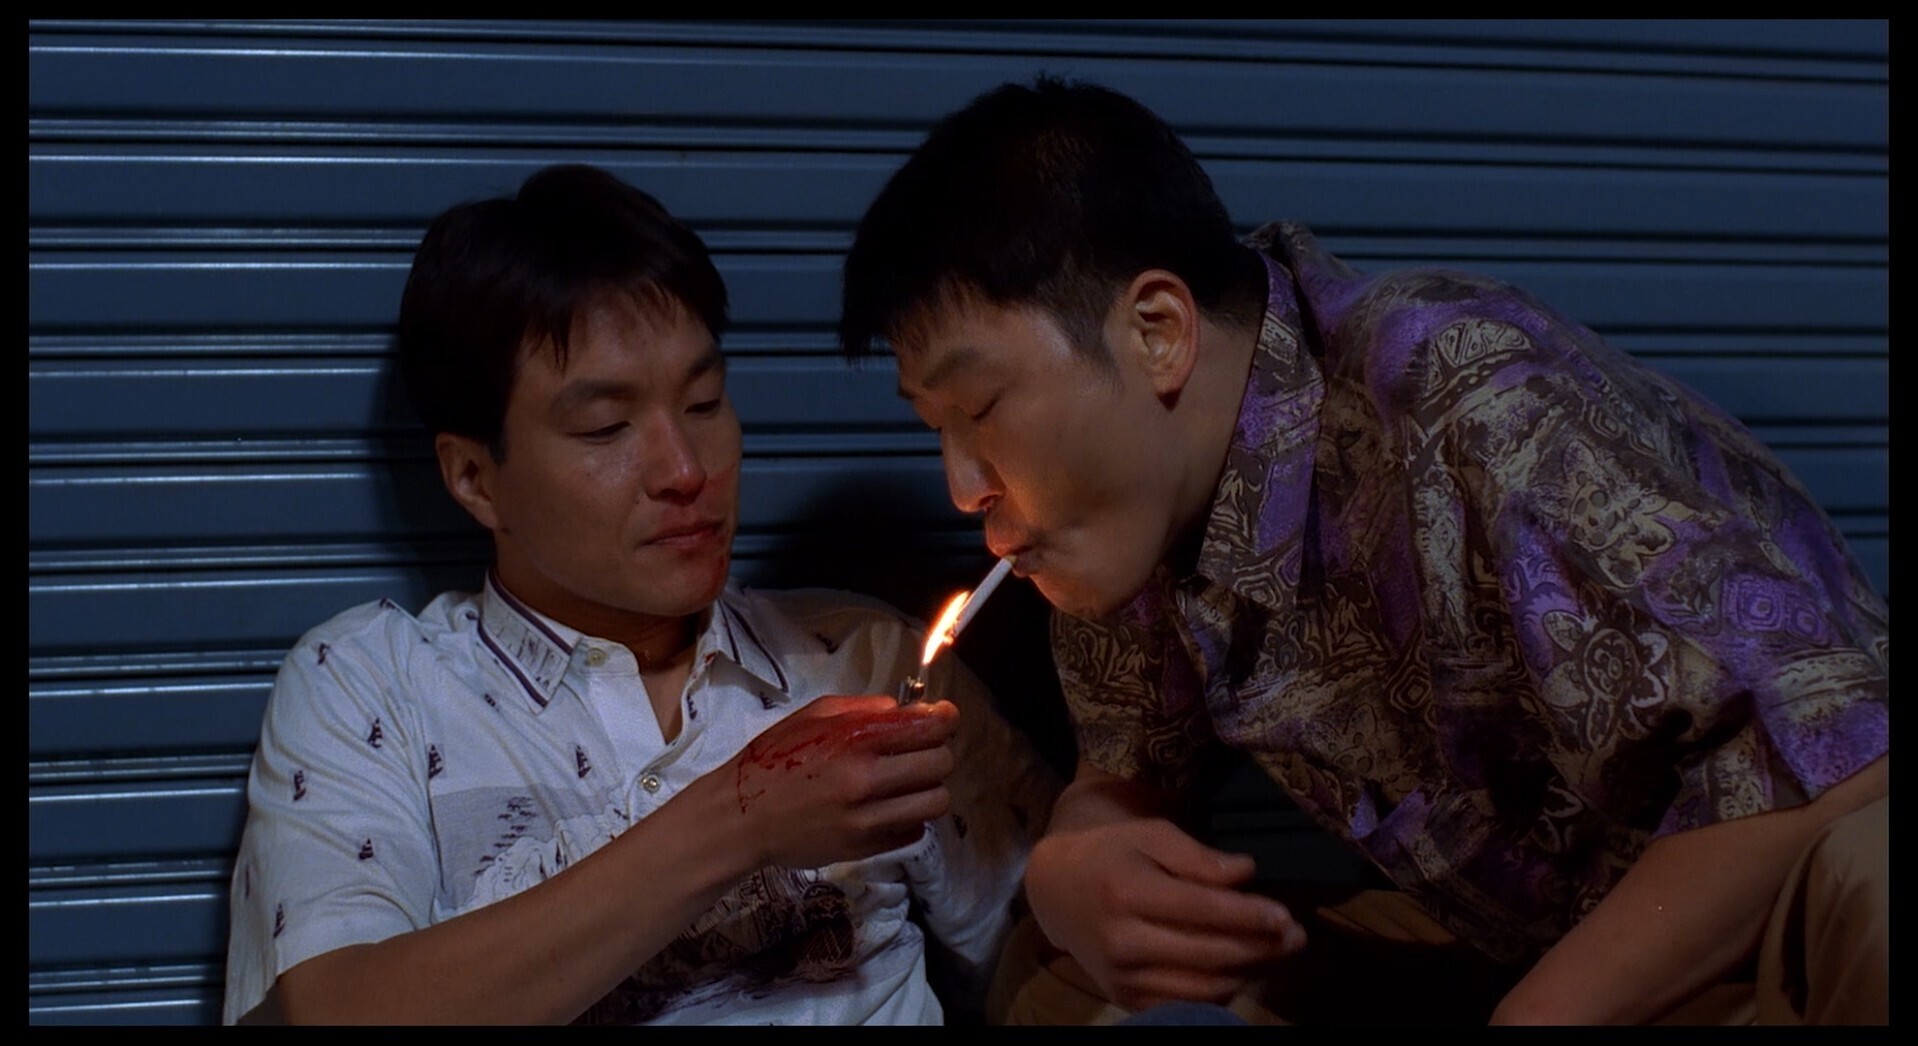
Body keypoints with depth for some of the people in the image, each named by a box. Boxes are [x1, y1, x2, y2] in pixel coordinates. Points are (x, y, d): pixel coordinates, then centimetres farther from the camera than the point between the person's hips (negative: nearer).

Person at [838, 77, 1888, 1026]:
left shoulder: (1463, 401, -26)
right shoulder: (1133, 518, -2)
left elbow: (1828, 751, -28)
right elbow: (1124, 781, 12)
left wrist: (1535, 1014, -27)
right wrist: (1065, 875, -12)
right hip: (1513, 949, 7)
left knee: (1862, 874, -39)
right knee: (1061, 993, -3)